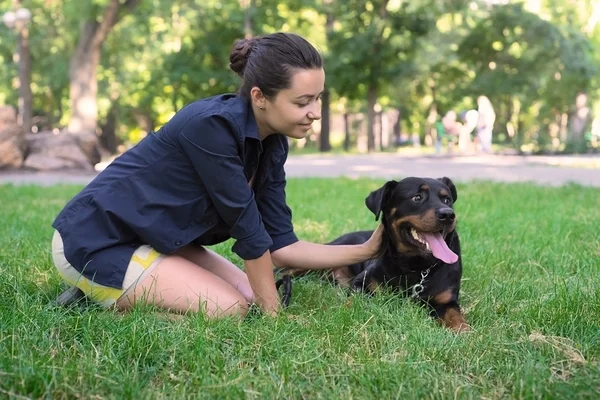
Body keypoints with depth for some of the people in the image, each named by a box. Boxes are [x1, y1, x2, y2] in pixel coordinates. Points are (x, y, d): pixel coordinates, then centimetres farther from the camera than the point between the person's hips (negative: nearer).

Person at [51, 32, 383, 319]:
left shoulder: (271, 145, -2)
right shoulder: (211, 125, -28)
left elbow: (280, 245, -2)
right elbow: (247, 226, -22)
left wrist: (366, 251, -7)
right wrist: (272, 314, -13)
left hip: (155, 240, 9)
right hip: (94, 241, -9)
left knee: (251, 297, 5)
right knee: (230, 310, -15)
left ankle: (114, 294, 12)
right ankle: (106, 304, -1)